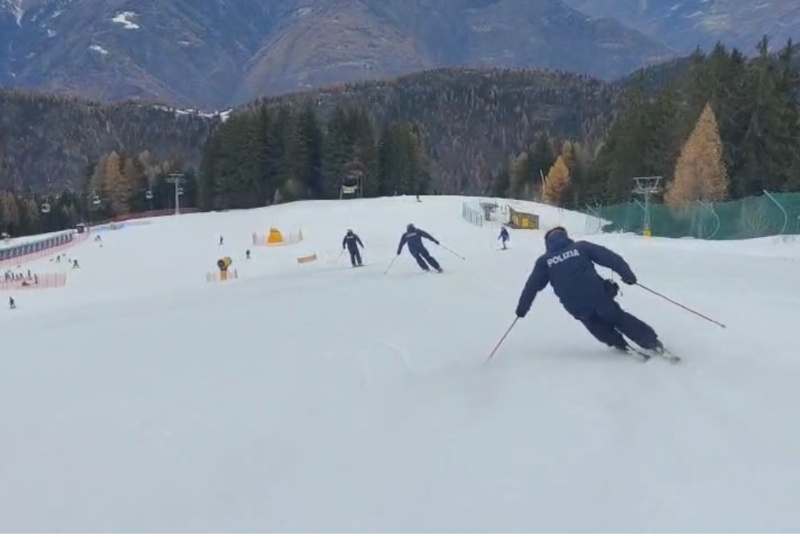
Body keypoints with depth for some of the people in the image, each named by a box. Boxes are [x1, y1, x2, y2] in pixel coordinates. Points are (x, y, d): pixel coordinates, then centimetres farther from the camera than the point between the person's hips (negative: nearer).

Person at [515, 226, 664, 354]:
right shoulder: (581, 246, 8)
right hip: (598, 296, 0)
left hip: (576, 307, 0)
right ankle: (652, 342, 16)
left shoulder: (544, 261, 10)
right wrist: (626, 273, -2)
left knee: (598, 326, 28)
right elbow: (609, 257, 1)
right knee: (619, 318, 18)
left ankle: (619, 344, 20)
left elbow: (532, 285, 12)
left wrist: (522, 307, 20)